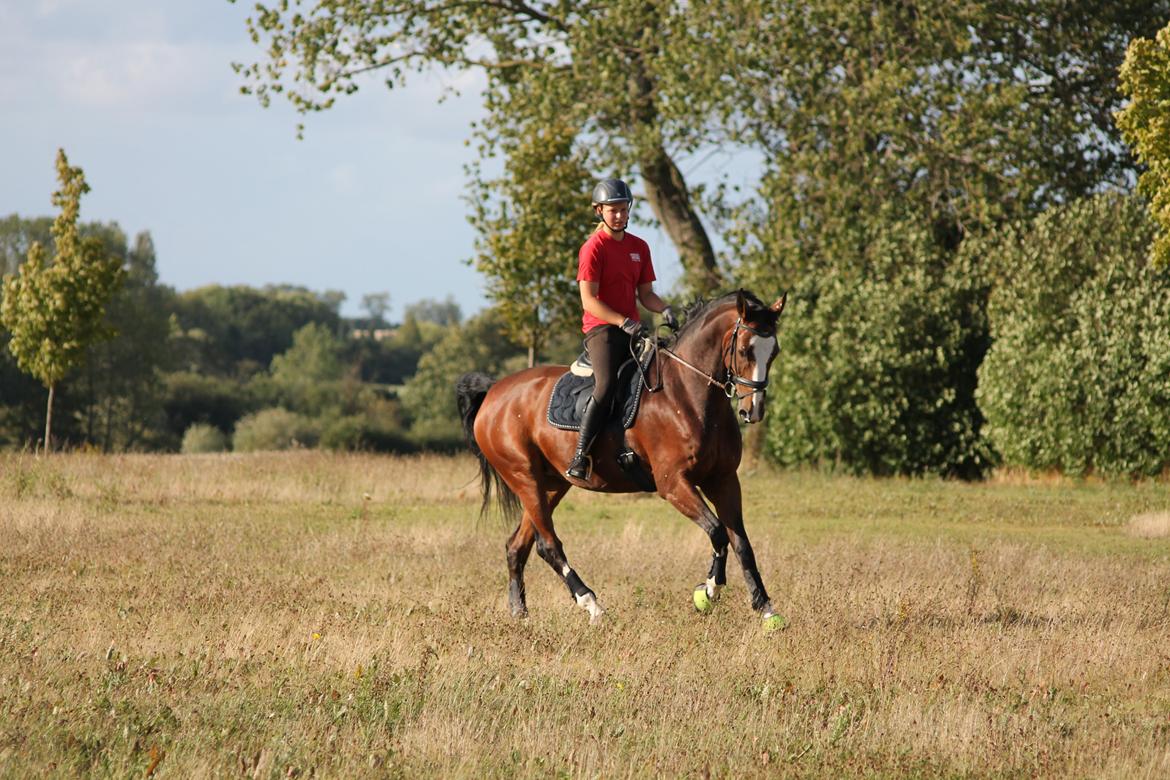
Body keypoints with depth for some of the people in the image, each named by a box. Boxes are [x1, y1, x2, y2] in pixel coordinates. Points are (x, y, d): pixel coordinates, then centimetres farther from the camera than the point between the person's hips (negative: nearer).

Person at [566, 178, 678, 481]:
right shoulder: (593, 248, -6)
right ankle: (580, 456, -29)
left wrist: (664, 309, -3)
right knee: (606, 385, -28)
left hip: (632, 328, 7)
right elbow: (589, 300, -12)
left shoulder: (639, 247, 15)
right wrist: (623, 322, -22)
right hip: (602, 329, -7)